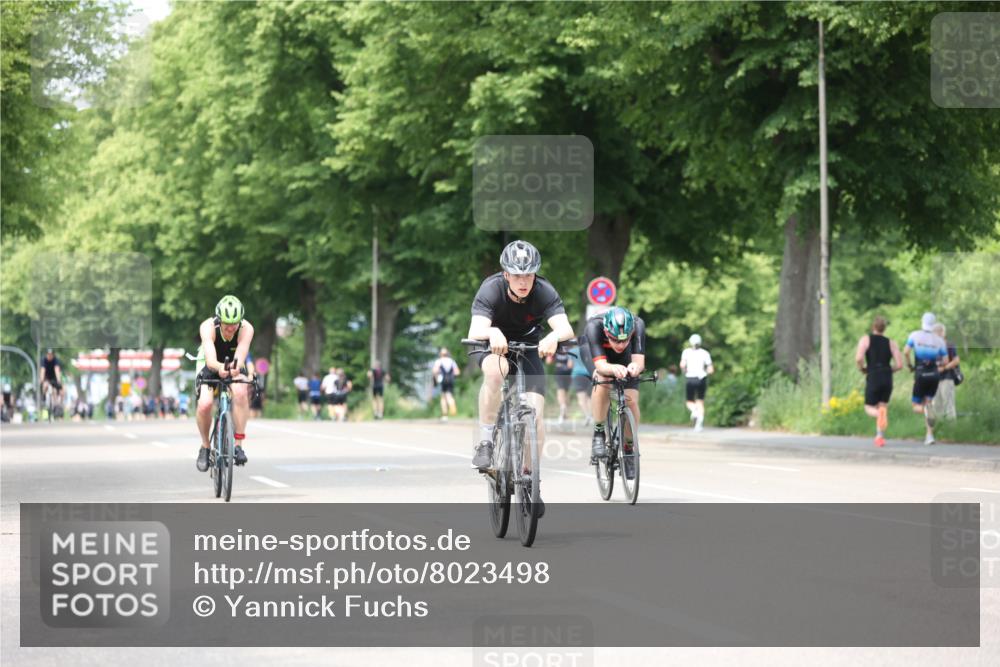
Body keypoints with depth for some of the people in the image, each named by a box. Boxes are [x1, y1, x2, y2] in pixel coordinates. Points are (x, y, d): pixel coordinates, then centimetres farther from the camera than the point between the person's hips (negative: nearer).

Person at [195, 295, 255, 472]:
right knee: (204, 404, -26)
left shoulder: (246, 329, -29)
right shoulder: (208, 327, -31)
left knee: (240, 393, -33)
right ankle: (205, 447, 1)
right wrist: (220, 367, -67)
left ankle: (239, 444, -24)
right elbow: (210, 359, -44)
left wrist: (236, 367, -65)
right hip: (211, 366, 0)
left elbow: (240, 357, -42)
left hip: (235, 367, 0)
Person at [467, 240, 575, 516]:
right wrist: (492, 333, -66)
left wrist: (553, 337, -63)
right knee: (495, 371, -38)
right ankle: (485, 442, -26)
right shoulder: (491, 289, -29)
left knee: (536, 411, -14)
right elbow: (474, 331, -43)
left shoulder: (544, 292, -26)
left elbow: (566, 329, -40)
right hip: (495, 344, -2)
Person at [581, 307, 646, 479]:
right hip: (593, 349, -2)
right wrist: (612, 369, -70)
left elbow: (639, 361, -44)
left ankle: (628, 448, 9)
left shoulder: (637, 325, -38)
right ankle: (598, 433, -18)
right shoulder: (594, 326, -41)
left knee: (631, 400, -14)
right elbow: (600, 365, -48)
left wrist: (635, 367, -68)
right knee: (602, 380, -34)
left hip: (624, 357, 2)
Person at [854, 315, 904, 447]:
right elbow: (899, 364, -1)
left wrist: (862, 369, 6)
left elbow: (859, 358, -14)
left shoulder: (865, 339, 1)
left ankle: (880, 413, -27)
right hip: (887, 378, 2)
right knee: (883, 406, 18)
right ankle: (880, 436, 11)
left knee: (869, 408, 9)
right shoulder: (891, 343, 6)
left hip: (873, 378, -2)